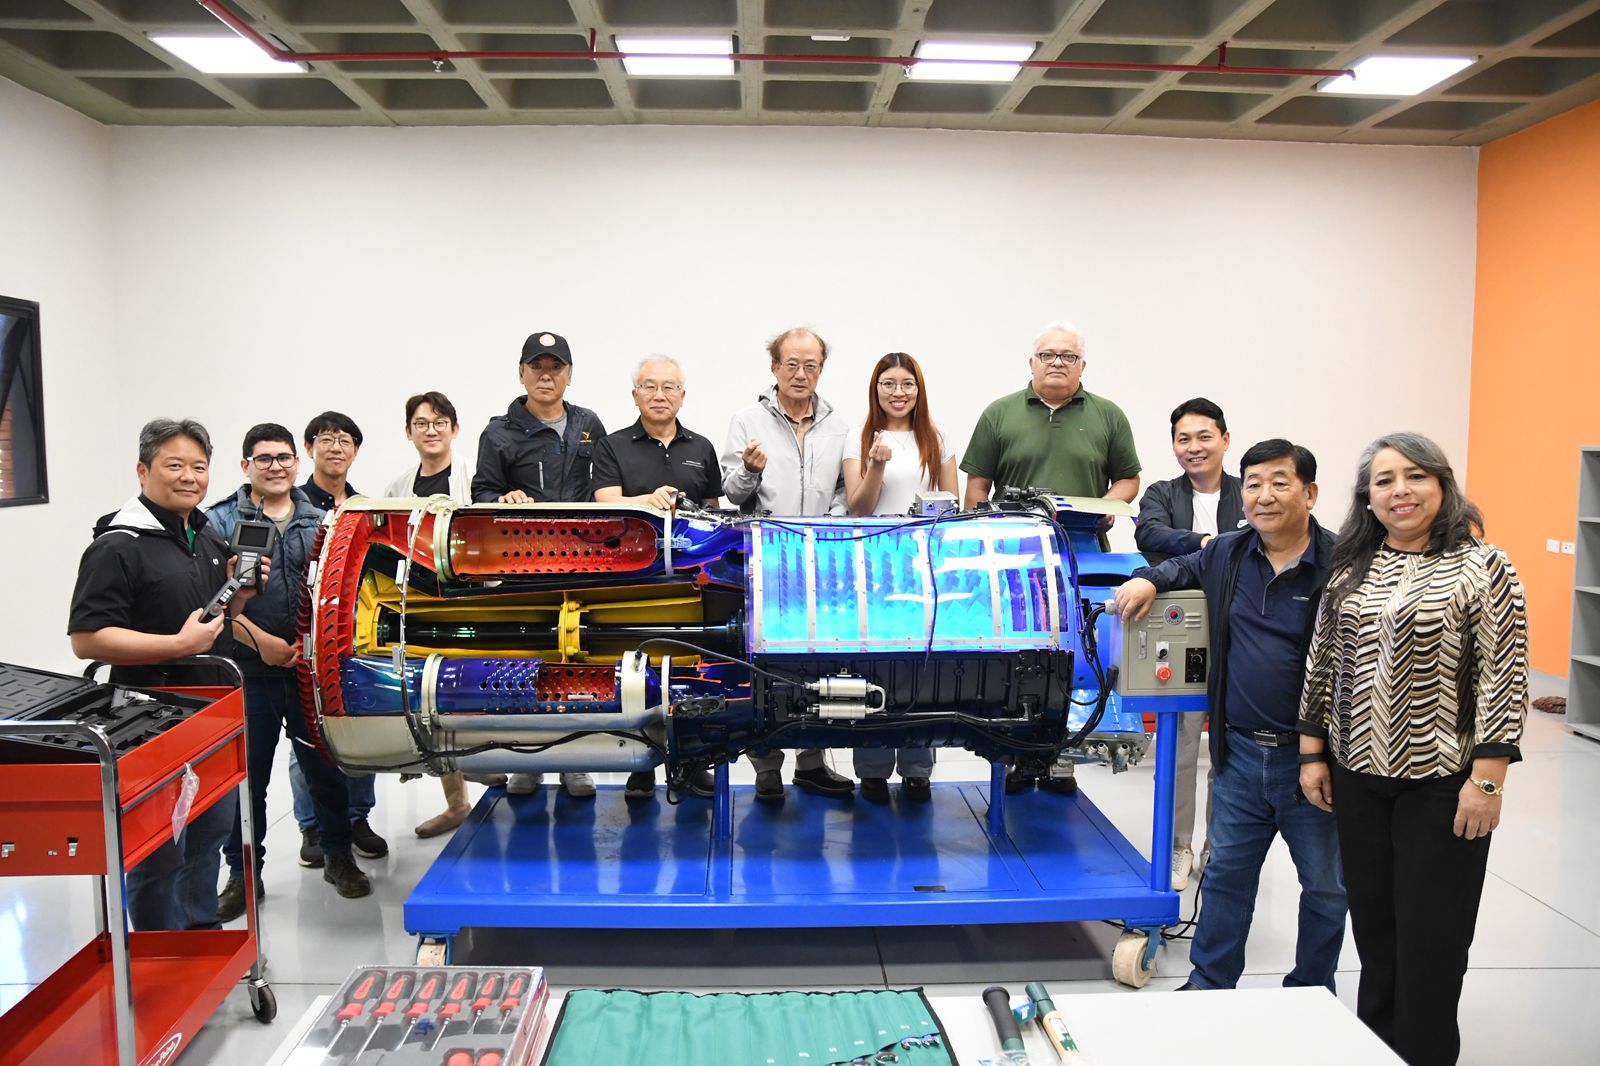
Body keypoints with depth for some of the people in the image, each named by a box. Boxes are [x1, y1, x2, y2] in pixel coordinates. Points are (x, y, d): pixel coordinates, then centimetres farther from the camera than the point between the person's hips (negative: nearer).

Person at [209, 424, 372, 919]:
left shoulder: (320, 521, 11)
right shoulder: (222, 521, 1)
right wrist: (261, 641, -15)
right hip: (250, 672, -2)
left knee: (326, 767, 11)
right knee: (247, 777, 6)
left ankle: (337, 856, 27)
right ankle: (243, 874, 21)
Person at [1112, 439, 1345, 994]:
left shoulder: (1340, 565, -15)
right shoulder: (1227, 553, 4)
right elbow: (1184, 565, 25)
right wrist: (1148, 579, 2)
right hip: (1240, 751, 4)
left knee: (1326, 886, 14)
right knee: (1226, 875, 15)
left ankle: (1312, 991, 34)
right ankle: (1208, 984, 30)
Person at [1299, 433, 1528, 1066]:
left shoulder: (1481, 567, -8)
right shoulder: (1350, 569, 6)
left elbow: (1504, 678, -10)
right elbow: (1322, 665, 9)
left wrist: (1487, 779, -14)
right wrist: (1313, 753, 6)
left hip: (1441, 779, -4)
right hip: (1357, 774, 4)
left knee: (1430, 931, 5)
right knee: (1372, 919, 15)